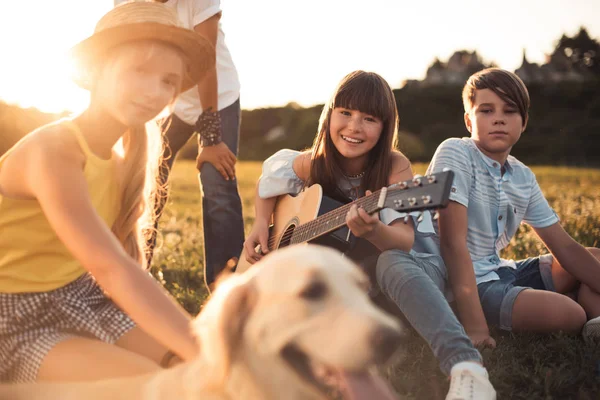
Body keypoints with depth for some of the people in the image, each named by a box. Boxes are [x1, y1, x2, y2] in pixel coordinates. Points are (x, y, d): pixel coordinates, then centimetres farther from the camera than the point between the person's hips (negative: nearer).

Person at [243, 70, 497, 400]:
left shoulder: (395, 166, -18)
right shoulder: (314, 165, -6)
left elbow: (404, 241, -29)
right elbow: (268, 180, 14)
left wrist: (372, 231, -51)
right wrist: (261, 225, -3)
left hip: (412, 267, -4)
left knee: (390, 262, -42)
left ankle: (466, 368, -59)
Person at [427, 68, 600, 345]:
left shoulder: (523, 177, 5)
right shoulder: (455, 153, -16)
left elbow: (564, 247, 9)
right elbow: (453, 241, -24)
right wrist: (475, 327, -29)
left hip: (499, 271, 9)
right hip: (460, 282, -8)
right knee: (570, 315, -25)